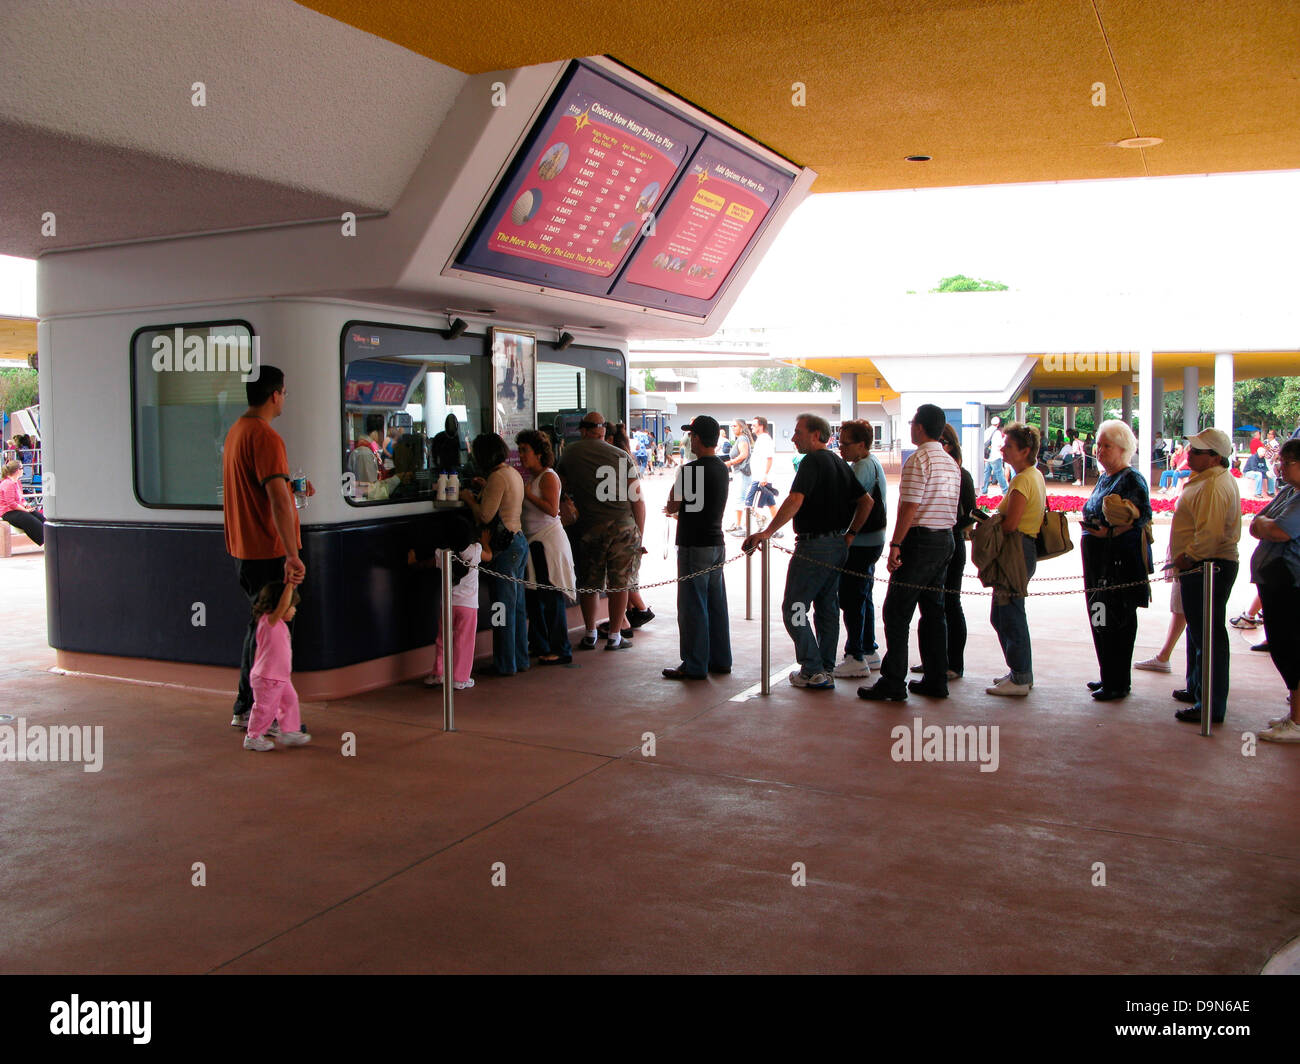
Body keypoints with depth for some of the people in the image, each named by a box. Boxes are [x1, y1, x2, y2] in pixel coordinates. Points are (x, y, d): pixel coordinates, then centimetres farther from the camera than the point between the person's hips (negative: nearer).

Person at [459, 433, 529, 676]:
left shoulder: (498, 477, -15)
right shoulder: (514, 473, 12)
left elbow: (485, 516, -19)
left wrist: (469, 498, -3)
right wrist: (485, 489, 20)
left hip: (504, 546, -9)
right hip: (519, 540, 9)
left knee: (504, 606, -2)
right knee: (517, 604, 14)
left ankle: (506, 664, 5)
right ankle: (520, 659, 22)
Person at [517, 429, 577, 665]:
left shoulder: (548, 477, -10)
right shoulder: (529, 477, 15)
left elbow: (552, 510, -20)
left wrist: (528, 494, -14)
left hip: (549, 541, -9)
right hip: (533, 543, 9)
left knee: (552, 598, -4)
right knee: (533, 597, 10)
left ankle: (561, 651, 3)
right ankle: (543, 648, 20)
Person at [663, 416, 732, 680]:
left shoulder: (690, 470, -16)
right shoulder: (722, 469, 10)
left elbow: (672, 506, -9)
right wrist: (681, 511, 25)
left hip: (694, 546, -8)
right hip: (717, 542, 8)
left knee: (692, 607, -2)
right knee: (716, 604, 14)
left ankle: (695, 665, 2)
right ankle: (720, 660, 21)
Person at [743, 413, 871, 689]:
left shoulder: (813, 462, -13)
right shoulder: (839, 462, 14)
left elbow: (795, 501, -27)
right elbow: (866, 502, 18)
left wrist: (768, 532, -29)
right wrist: (849, 535, 17)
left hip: (814, 546, -9)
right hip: (838, 546, 9)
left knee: (794, 609, -2)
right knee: (827, 609, 14)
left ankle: (813, 671, -3)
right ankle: (826, 671, 18)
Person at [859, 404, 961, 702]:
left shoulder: (919, 459, -13)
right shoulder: (951, 464, 15)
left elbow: (909, 507, -18)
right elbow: (951, 507, 17)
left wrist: (895, 545, -17)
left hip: (921, 540, -9)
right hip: (945, 540, 9)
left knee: (897, 611, -4)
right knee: (934, 610, 12)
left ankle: (893, 683, -4)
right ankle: (936, 680, 15)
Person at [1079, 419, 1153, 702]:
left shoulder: (1132, 479, -11)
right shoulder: (1103, 478, 16)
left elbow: (1143, 517, -20)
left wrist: (1110, 532, -29)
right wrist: (1088, 525, 8)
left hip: (1121, 560, -9)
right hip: (1098, 559, 9)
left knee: (1117, 620, -3)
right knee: (1100, 617, 14)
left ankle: (1118, 683, 5)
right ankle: (1108, 676, 25)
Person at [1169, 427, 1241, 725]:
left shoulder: (1214, 485, -20)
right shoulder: (1208, 480, 16)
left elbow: (1210, 533, -29)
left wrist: (1187, 558, -17)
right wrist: (1186, 559, 17)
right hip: (1202, 568, 12)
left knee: (1208, 636, -7)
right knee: (1198, 631, 22)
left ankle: (1212, 706, -2)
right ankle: (1198, 690, 35)